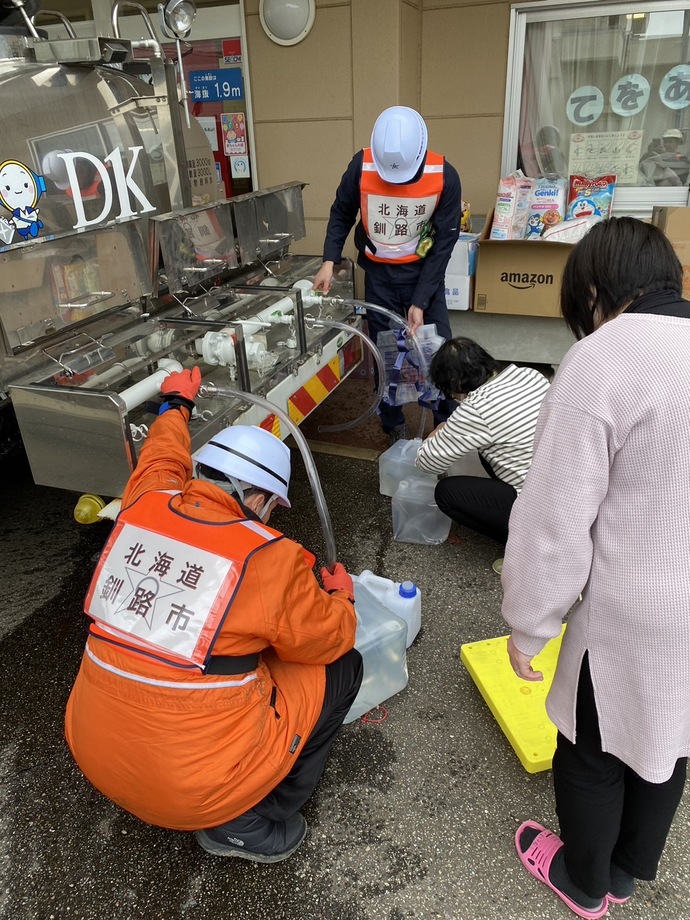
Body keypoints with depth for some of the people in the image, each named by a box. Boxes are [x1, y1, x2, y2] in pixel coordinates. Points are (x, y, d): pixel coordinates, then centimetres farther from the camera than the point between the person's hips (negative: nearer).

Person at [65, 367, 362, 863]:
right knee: (342, 666, 8)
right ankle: (248, 826, 9)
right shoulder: (269, 557, -20)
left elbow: (161, 458, 18)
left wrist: (176, 404, 36)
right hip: (193, 788, -6)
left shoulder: (144, 505, -6)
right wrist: (340, 596, 17)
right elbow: (329, 638, -4)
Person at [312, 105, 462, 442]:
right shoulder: (361, 167, -17)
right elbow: (341, 214, 1)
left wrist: (420, 302, -17)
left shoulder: (445, 177, -19)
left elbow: (444, 243, -14)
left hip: (425, 271, 0)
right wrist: (329, 261, -11)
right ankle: (394, 427, 22)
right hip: (379, 274, 1)